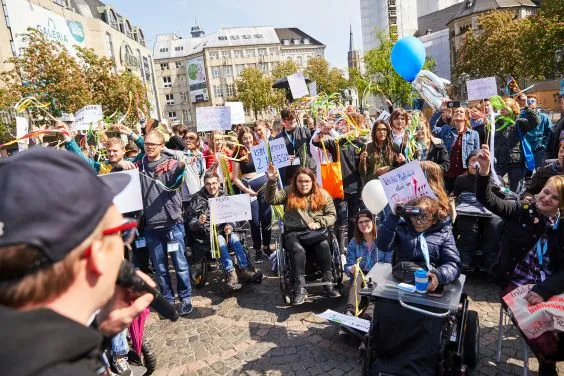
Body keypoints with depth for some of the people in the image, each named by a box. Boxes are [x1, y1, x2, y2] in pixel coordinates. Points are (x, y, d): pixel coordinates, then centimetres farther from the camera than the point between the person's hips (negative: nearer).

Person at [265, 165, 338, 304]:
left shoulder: (322, 195, 9)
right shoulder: (288, 192, 7)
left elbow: (332, 215, 8)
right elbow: (271, 199, -8)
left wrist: (319, 223, -10)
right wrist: (272, 181, -23)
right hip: (293, 233, -1)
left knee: (324, 245, -31)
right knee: (298, 249, -33)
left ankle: (328, 283, -18)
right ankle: (300, 288, -26)